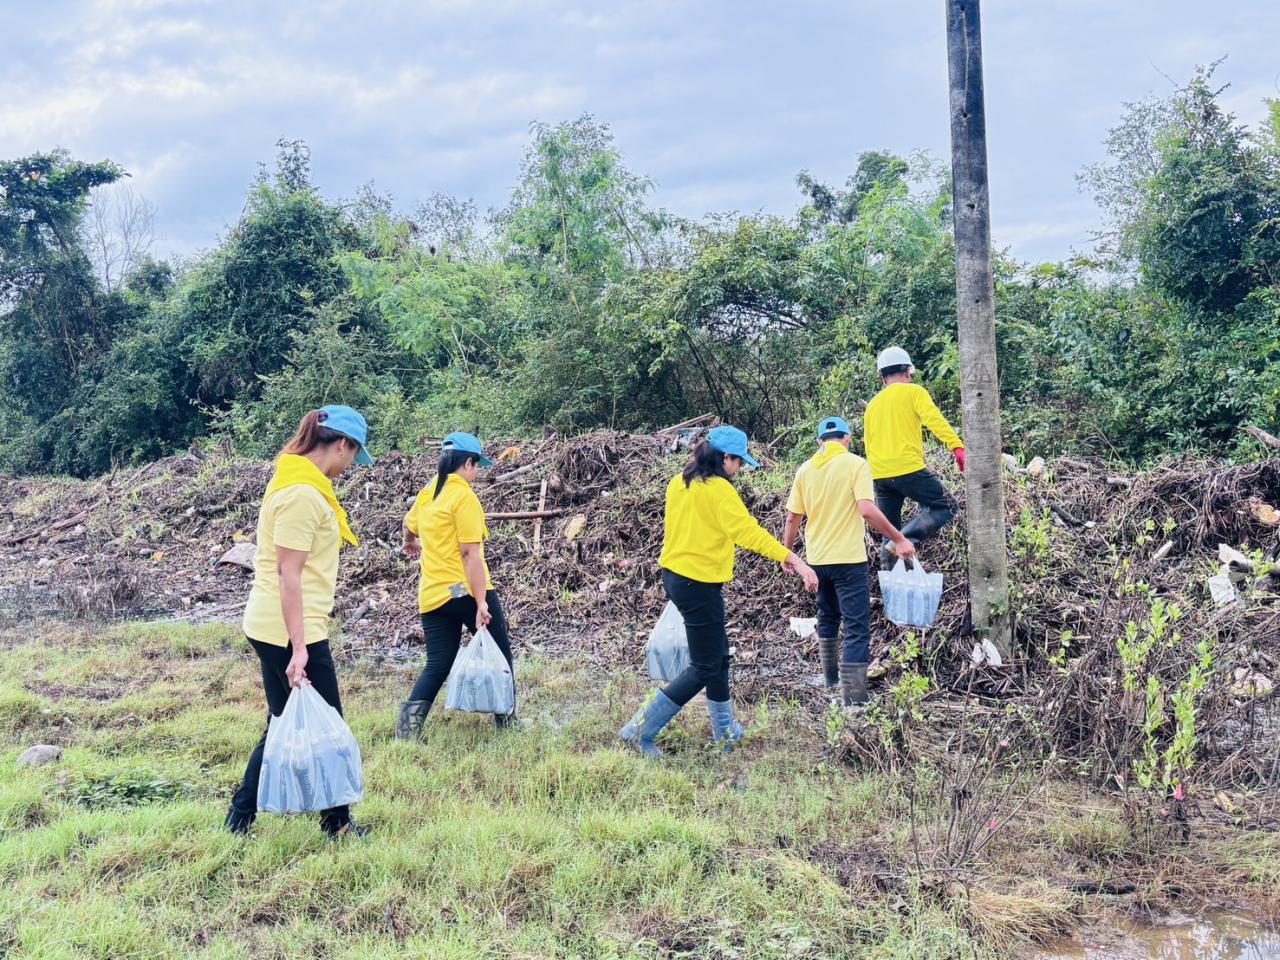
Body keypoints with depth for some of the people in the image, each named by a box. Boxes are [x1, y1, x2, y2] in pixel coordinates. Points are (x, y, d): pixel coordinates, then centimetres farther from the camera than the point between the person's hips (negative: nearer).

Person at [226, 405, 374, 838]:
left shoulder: (296, 481, 12)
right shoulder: (302, 493, -19)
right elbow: (288, 575, -22)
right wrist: (299, 647, -23)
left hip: (273, 628, 10)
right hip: (290, 631, -10)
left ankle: (239, 817, 22)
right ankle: (337, 821, 17)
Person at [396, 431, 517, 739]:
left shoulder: (428, 493, 12)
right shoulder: (464, 497, -12)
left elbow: (409, 525, 34)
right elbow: (470, 553, -19)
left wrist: (410, 543, 57)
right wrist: (481, 602, -21)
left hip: (432, 595, 7)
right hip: (465, 591, -7)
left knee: (437, 666, 8)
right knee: (500, 655, 11)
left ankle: (408, 727, -7)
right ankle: (506, 721, 18)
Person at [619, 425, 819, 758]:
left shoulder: (678, 482, 7)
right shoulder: (719, 490, -18)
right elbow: (750, 532, -26)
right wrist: (795, 561, -30)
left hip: (674, 576, 9)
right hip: (699, 584, -9)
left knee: (717, 656, 19)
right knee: (705, 668, 1)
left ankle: (725, 732, 28)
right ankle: (641, 730, 2)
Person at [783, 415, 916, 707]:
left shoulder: (805, 469, 5)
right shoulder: (855, 464, -9)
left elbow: (792, 518, 6)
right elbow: (867, 509, -20)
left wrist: (786, 552, 20)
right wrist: (899, 539, -12)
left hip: (816, 558, 6)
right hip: (848, 558, -6)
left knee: (827, 618, 25)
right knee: (857, 628, -4)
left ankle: (831, 678, 37)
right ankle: (853, 699, -10)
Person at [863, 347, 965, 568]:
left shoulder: (872, 404, 20)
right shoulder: (913, 392, 3)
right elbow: (934, 419, -14)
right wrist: (957, 446, -24)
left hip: (879, 475, 6)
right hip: (908, 469, -6)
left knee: (889, 532, 13)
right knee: (946, 505, 3)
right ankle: (906, 541, -15)